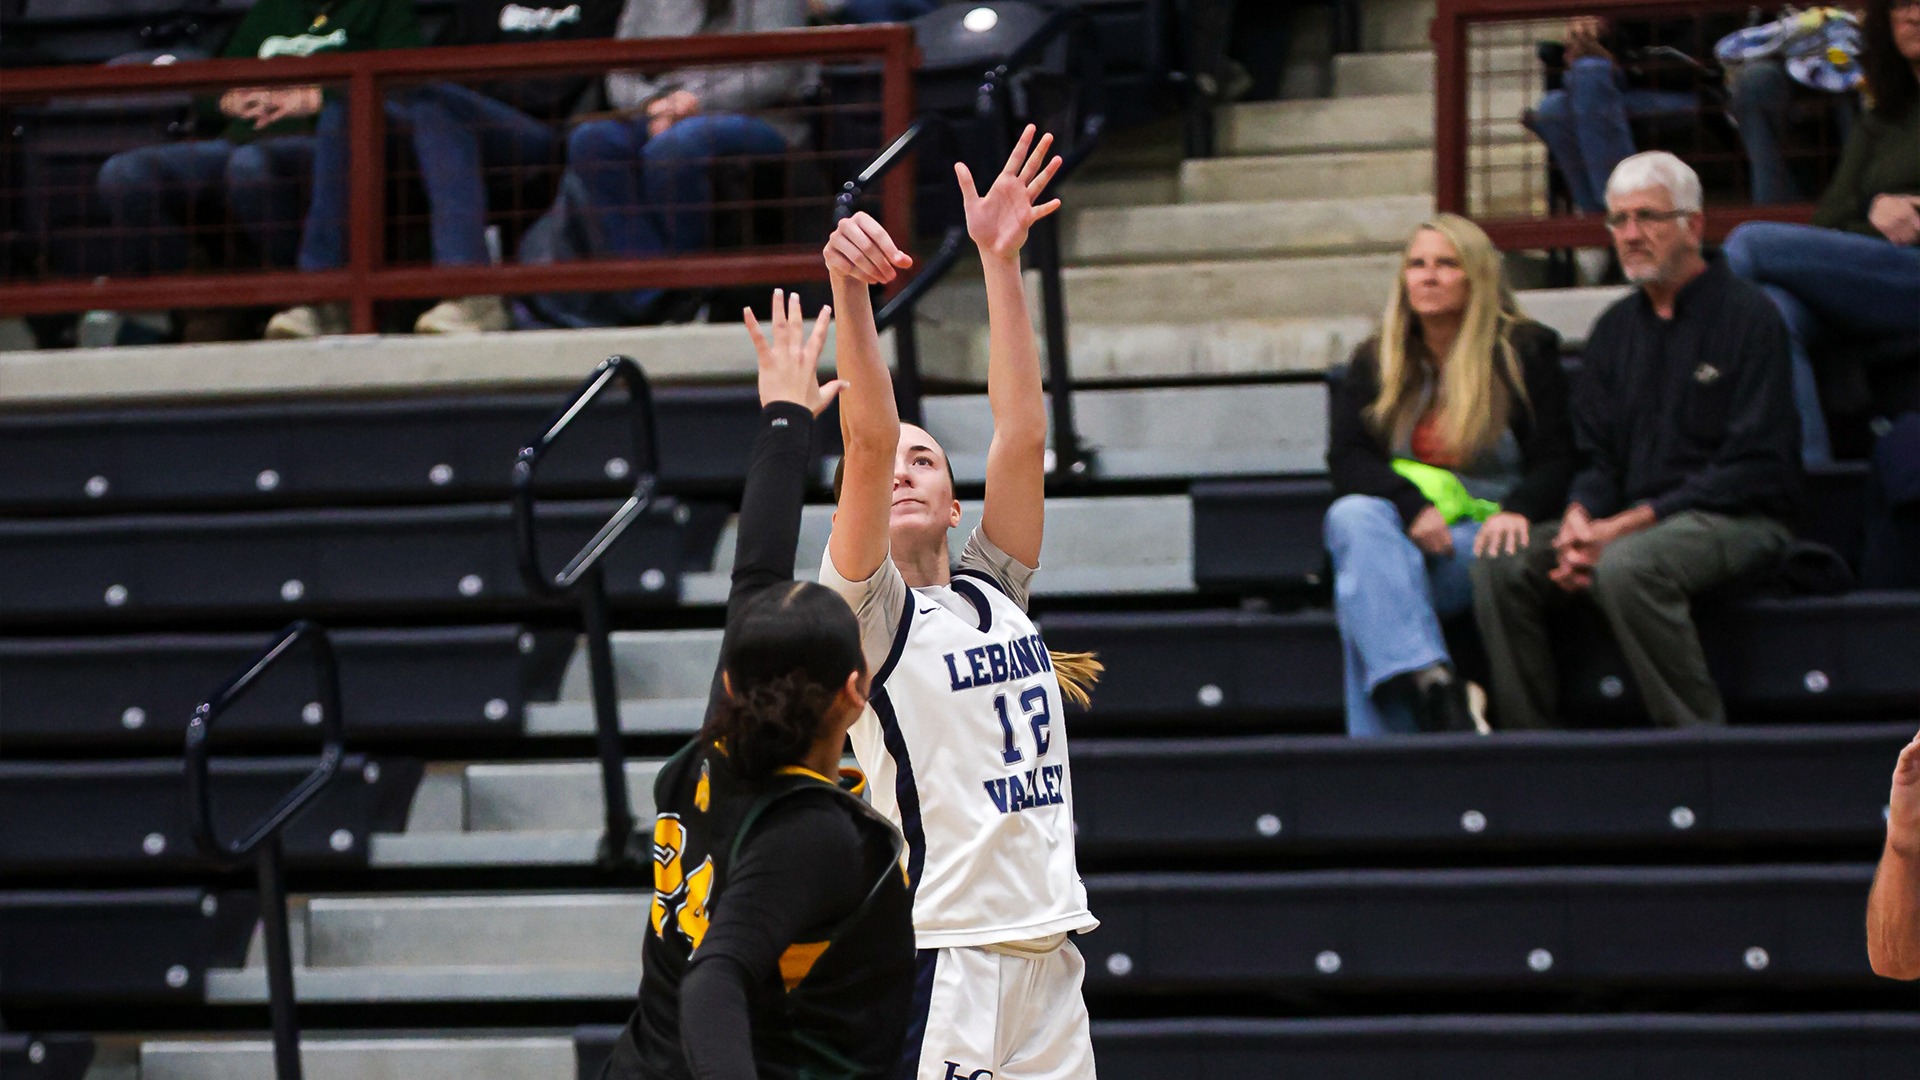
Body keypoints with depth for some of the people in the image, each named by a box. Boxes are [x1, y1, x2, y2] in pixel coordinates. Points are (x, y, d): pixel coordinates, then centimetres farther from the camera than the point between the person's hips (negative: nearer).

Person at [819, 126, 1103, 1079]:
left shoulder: (994, 593, 16)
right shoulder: (866, 609, 0)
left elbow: (1021, 429, 8)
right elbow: (866, 444, -14)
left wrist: (1000, 260, 4)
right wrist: (849, 290, -27)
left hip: (1047, 953, 7)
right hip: (941, 957, -6)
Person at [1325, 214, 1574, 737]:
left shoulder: (1525, 351, 11)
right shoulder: (1374, 362, 19)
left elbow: (1554, 460, 4)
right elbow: (1347, 459, 5)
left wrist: (1516, 510, -20)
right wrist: (1412, 506, -16)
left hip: (1481, 537, -3)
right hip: (1399, 530, 3)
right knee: (1352, 516, -35)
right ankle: (1428, 683, -49)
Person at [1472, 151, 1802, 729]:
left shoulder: (1747, 315, -5)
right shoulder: (1616, 327, 16)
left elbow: (1754, 468, -12)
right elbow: (1596, 453, 16)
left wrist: (1629, 524, -17)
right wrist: (1579, 520, -10)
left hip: (1734, 523, -7)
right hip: (1628, 521, 7)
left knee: (1627, 566, -36)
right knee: (1499, 566, -14)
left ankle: (1698, 736, -27)